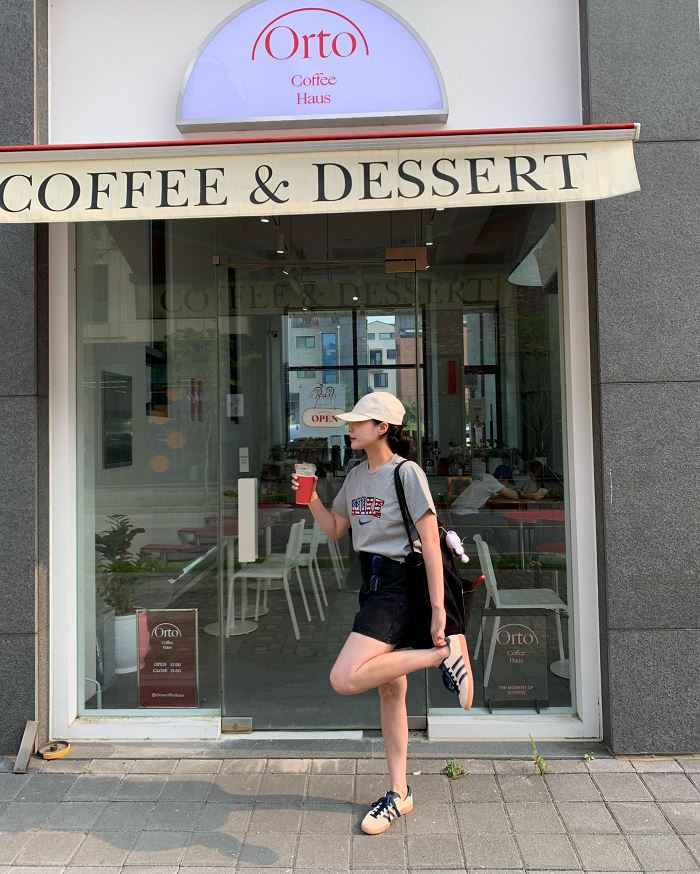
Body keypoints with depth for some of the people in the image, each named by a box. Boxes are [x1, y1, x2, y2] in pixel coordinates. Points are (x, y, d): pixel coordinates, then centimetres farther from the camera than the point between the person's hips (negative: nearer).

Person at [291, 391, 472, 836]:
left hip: (400, 586, -8)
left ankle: (444, 652, -9)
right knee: (390, 690, 15)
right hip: (373, 584, 8)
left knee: (345, 679, -20)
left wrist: (438, 607, -18)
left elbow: (431, 541, -15)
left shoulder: (407, 473, -12)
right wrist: (310, 497, 2)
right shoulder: (356, 476, 11)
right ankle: (400, 793, 30)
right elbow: (334, 529, 19)